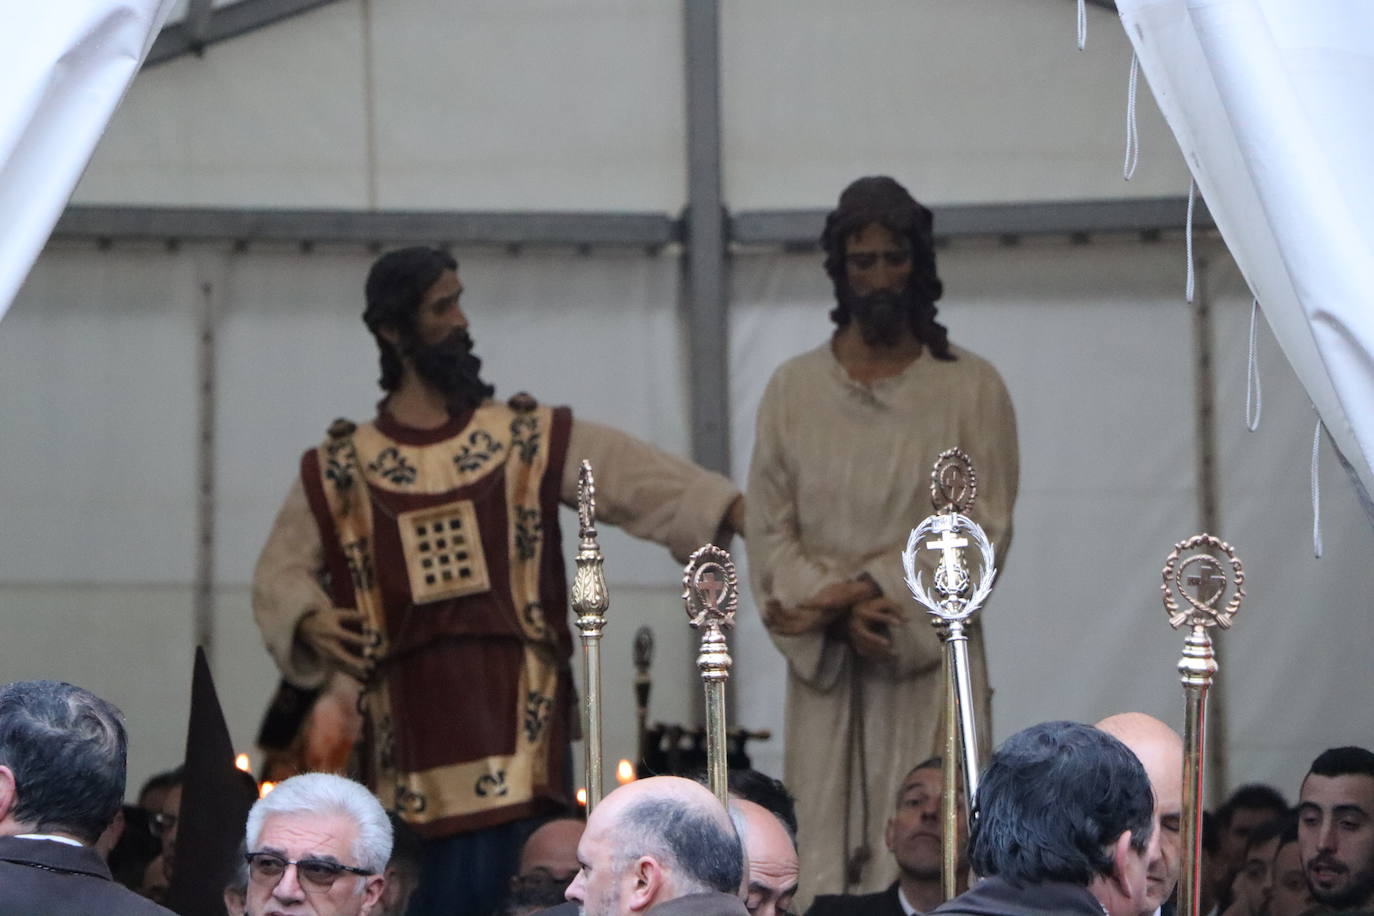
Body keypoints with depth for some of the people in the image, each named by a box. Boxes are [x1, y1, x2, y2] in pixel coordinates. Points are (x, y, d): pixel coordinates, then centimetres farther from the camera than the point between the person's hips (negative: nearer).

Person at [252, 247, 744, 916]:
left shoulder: (529, 439, 7)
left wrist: (748, 517, -19)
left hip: (513, 714, -1)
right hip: (413, 722, 1)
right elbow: (279, 571, 14)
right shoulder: (340, 469, 10)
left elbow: (639, 479, -4)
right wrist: (310, 620, -9)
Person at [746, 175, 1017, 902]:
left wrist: (871, 588, -12)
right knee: (824, 859, -3)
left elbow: (983, 530, -2)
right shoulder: (793, 390, 8)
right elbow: (769, 533, 5)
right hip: (826, 665, 2)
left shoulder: (970, 388, 3)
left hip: (932, 659, -1)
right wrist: (839, 610, -12)